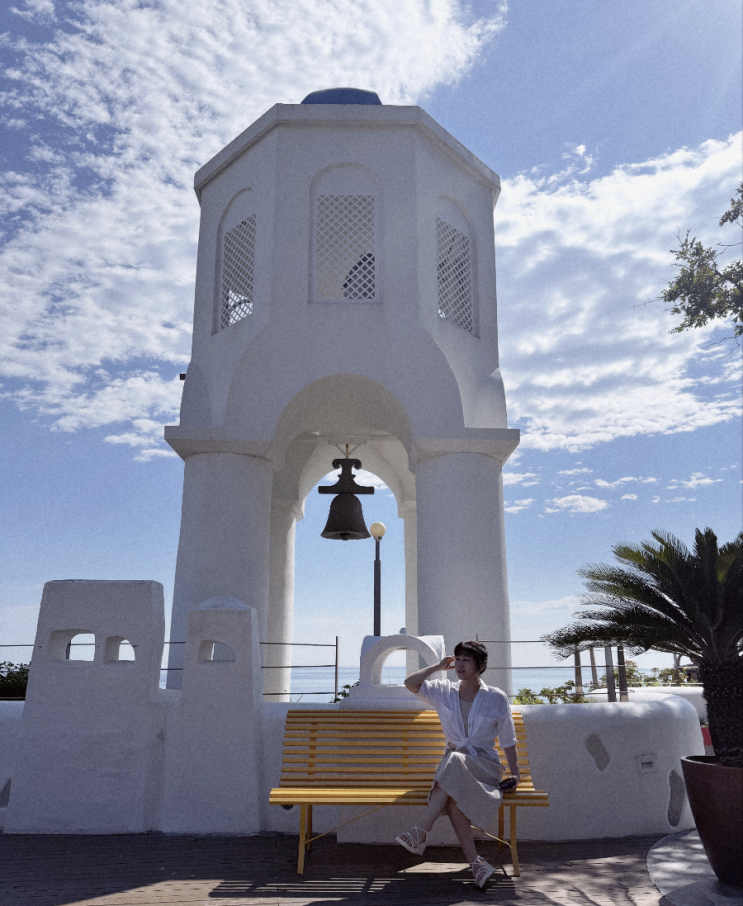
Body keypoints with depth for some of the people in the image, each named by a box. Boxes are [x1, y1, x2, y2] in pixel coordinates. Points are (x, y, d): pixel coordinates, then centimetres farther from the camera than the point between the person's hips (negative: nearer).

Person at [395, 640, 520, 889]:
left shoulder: (496, 698, 1)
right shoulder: (444, 692, 7)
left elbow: (508, 740, 8)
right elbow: (410, 683, -3)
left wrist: (515, 773, 2)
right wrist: (438, 666, -1)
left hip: (485, 767, -2)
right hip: (453, 767, 3)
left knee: (454, 760, -36)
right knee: (452, 797, -33)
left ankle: (420, 832, -38)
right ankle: (476, 863, -28)